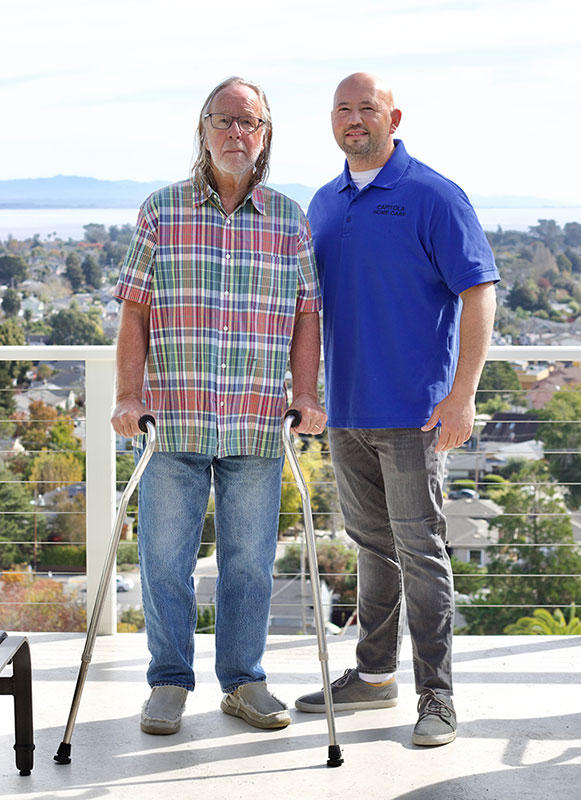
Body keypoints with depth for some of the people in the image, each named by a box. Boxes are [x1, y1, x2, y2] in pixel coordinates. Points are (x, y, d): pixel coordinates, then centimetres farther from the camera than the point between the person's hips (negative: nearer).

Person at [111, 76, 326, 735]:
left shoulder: (290, 220, 8)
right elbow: (135, 311, 2)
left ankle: (244, 681, 20)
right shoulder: (161, 212, 4)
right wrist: (128, 396, -7)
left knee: (251, 556, 8)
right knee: (165, 554, 4)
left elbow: (306, 314, 9)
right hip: (172, 420, -1)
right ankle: (169, 683, 17)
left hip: (258, 426, 1)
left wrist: (305, 394, -3)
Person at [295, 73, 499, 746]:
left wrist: (462, 393, -18)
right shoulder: (324, 204, 13)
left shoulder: (433, 197, -7)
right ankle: (375, 674, 26)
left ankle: (436, 696, 3)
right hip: (345, 410, 7)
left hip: (413, 411, -6)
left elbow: (479, 292, -11)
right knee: (371, 545, 15)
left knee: (419, 550, -4)